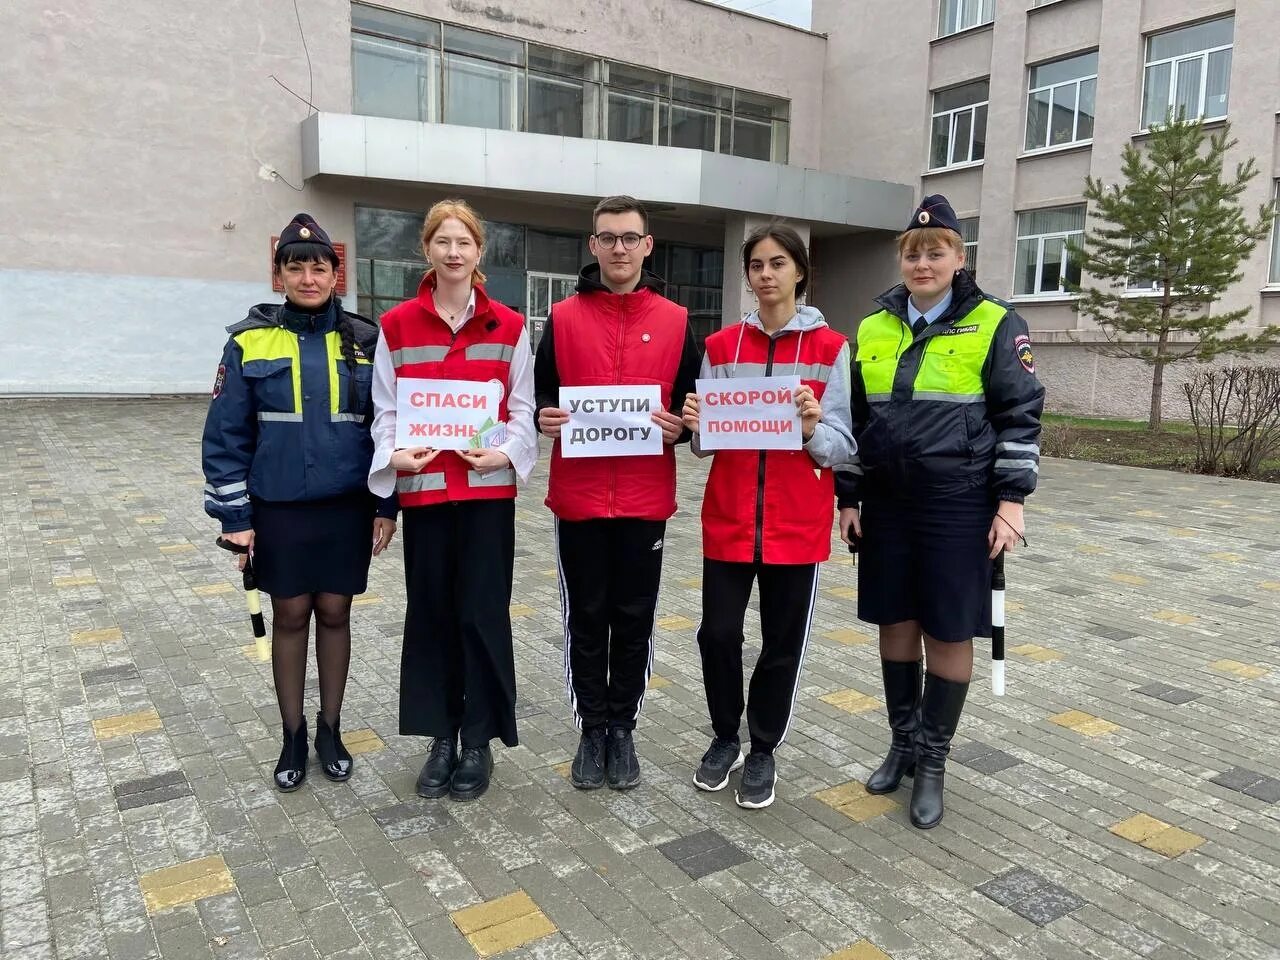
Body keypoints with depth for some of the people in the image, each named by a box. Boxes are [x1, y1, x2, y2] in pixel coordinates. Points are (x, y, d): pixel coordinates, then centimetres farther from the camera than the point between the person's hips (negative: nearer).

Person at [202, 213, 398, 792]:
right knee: (290, 618, 9)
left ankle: (330, 730, 27)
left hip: (347, 509, 1)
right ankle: (292, 736, 26)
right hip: (278, 510, 0)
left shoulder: (364, 342, -1)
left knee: (334, 615, 10)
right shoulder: (250, 342, -4)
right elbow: (226, 436, -2)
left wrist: (386, 506, 0)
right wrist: (235, 516, -6)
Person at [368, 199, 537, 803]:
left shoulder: (508, 326, 3)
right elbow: (386, 408, 4)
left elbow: (522, 407, 3)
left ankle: (478, 740, 20)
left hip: (489, 487, -1)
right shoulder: (397, 326, 4)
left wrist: (506, 453, -15)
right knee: (430, 611, 9)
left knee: (483, 612, 3)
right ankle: (442, 736, 25)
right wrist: (393, 456, -14)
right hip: (423, 487, 1)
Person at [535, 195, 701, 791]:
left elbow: (692, 402, 9)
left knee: (634, 619, 9)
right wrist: (544, 417, -13)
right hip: (578, 496, 0)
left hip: (646, 498, 0)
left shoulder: (675, 321, 5)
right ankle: (592, 729, 24)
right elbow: (539, 394, 8)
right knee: (586, 618, 9)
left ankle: (623, 728, 25)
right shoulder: (563, 318, 5)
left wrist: (680, 427, -12)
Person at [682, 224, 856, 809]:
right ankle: (724, 738, 29)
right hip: (728, 519, 2)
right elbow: (704, 445, 8)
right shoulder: (720, 346, 6)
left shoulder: (829, 348, -1)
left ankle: (763, 751, 28)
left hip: (797, 524, -1)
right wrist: (694, 425, -13)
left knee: (783, 642, 8)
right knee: (718, 634, 4)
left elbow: (841, 448, -3)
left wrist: (811, 430, -23)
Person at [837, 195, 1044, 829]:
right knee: (895, 622, 12)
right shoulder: (872, 329, 8)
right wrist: (848, 499, 7)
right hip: (887, 503, 4)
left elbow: (1020, 415, -4)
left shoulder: (994, 325, -3)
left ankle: (932, 762, 20)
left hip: (959, 505, -4)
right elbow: (853, 419, 11)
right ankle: (903, 744, 30)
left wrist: (1011, 500, -10)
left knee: (949, 632, 4)